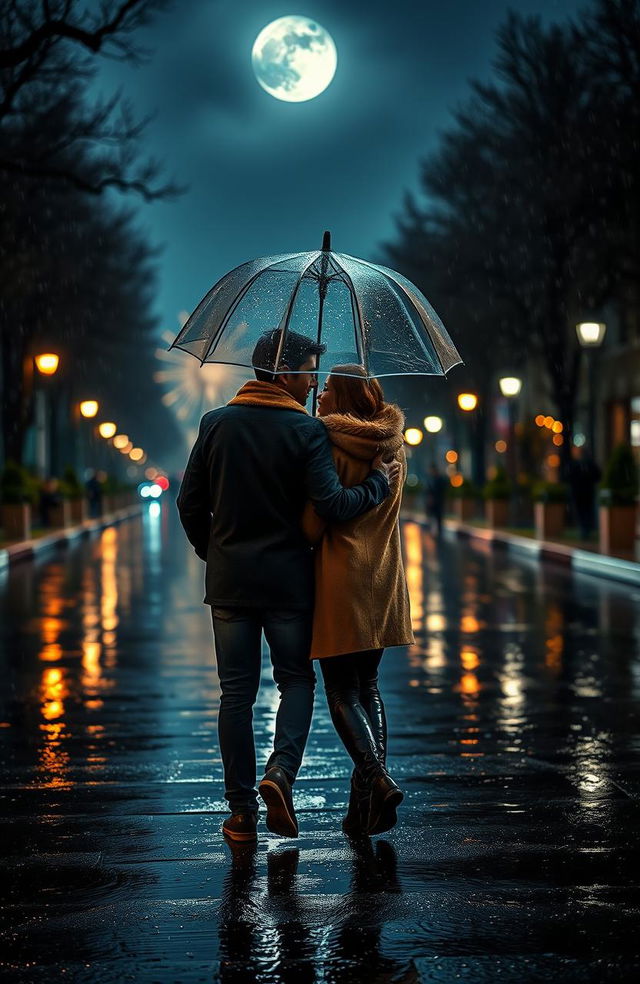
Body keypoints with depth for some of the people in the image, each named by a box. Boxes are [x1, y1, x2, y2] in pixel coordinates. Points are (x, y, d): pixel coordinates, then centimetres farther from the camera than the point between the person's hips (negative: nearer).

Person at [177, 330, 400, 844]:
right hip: (288, 580, -3)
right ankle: (281, 771, -10)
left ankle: (241, 811, 8)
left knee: (237, 692, 7)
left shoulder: (216, 423, 3)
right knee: (297, 681, 13)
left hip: (228, 581, 3)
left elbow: (190, 504, 5)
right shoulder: (307, 430, -8)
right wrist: (378, 483, -1)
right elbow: (333, 505, -17)